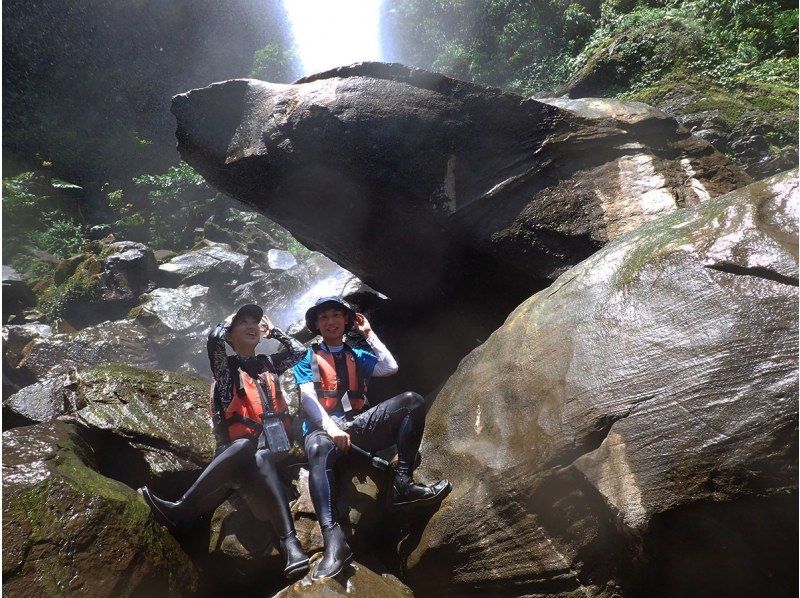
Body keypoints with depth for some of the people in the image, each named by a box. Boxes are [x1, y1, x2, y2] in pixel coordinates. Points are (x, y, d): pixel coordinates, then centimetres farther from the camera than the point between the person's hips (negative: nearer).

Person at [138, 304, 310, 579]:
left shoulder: (269, 363, 25)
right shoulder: (226, 367, 13)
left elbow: (300, 351, 17)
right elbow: (214, 339, -7)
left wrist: (273, 331, 26)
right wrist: (228, 321, 13)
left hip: (274, 441, 1)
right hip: (239, 445, -1)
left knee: (257, 457, -37)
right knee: (255, 460, -39)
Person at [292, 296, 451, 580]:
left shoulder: (357, 355, 26)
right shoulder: (308, 357, 15)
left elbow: (390, 368, 7)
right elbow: (307, 397, -2)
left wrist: (368, 333, 14)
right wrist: (331, 428, -20)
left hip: (359, 424, 4)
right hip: (322, 427, -3)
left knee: (412, 400, -19)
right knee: (318, 450, -41)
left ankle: (402, 484, -30)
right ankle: (333, 539, -56)